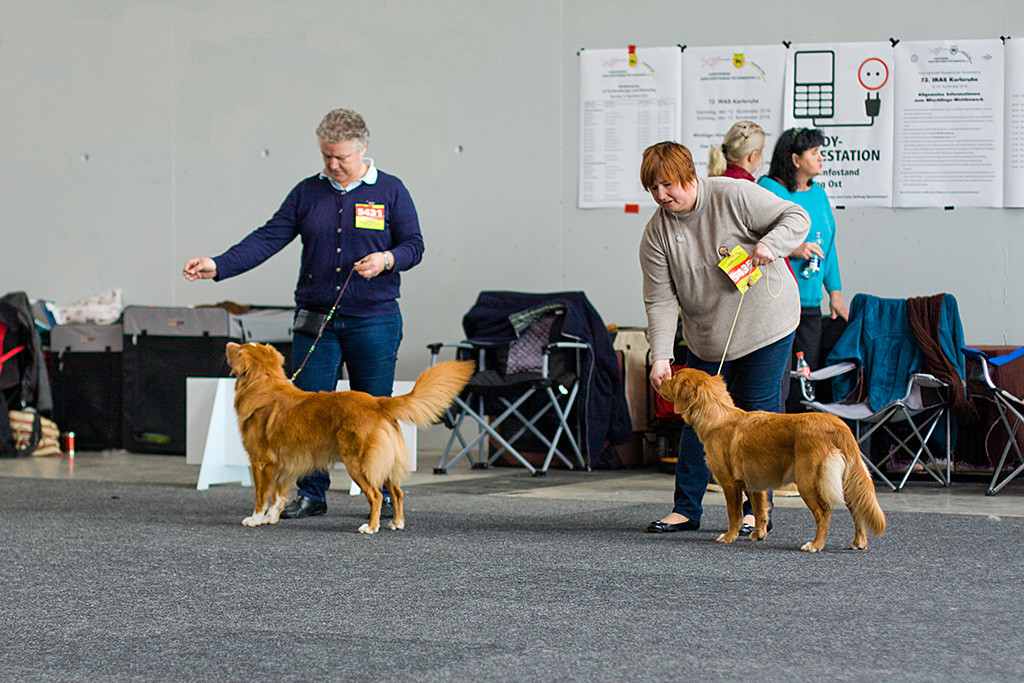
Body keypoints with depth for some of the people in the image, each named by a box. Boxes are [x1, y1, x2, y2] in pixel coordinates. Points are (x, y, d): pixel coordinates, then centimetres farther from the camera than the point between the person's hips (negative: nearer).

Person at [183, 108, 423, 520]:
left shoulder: (390, 192, 1)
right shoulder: (308, 192, 8)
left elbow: (414, 245, 1)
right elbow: (267, 239, 3)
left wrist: (386, 259, -20)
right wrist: (217, 266, -8)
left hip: (374, 320, -2)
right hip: (315, 319, 3)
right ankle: (310, 494, 9)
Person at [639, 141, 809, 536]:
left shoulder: (734, 197, -15)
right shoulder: (657, 233, -4)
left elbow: (796, 217, -9)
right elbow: (661, 300, -7)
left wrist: (770, 244, -28)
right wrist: (660, 357, -17)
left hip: (765, 325, -4)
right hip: (706, 338, 4)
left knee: (759, 416, -2)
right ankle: (686, 510, 12)